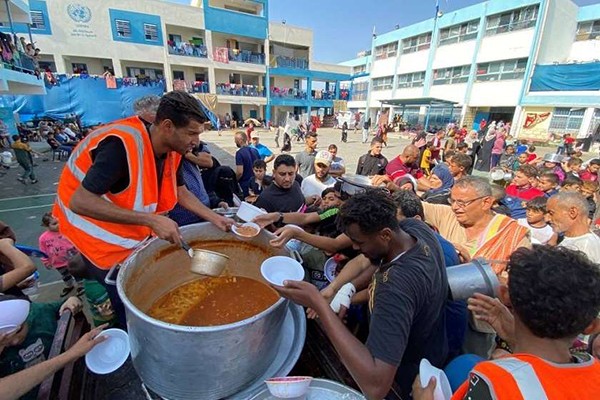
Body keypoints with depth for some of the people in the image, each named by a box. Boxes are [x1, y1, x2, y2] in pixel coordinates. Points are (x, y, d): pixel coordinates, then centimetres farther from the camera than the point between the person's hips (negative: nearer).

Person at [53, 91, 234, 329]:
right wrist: (151, 220, -38)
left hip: (137, 233, 7)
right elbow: (80, 202, -34)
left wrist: (215, 219, -5)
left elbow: (181, 193, 3)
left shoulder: (171, 150, -8)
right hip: (104, 240, -6)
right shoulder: (123, 144, -32)